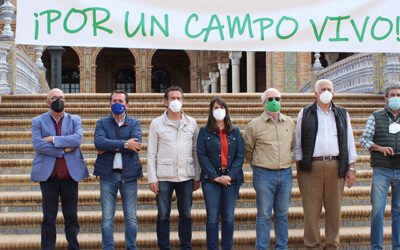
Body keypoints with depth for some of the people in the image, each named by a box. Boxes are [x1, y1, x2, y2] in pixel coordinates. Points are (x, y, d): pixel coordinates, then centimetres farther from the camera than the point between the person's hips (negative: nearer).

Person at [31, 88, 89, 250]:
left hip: (70, 174, 1)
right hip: (48, 174, -1)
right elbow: (37, 144, -7)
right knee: (48, 217, 4)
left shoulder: (74, 120, 12)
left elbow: (78, 139, -8)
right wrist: (63, 150, -11)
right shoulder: (38, 121, 9)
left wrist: (53, 139, -11)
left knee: (71, 216, 5)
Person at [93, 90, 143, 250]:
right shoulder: (102, 123, 9)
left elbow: (136, 145, -11)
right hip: (108, 174, 0)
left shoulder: (134, 123, 9)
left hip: (129, 174, 0)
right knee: (107, 217, 2)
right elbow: (99, 142, -12)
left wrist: (109, 147, -12)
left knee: (131, 217, 5)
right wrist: (125, 144, -17)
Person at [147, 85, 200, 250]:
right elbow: (151, 153, 2)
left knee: (186, 214, 7)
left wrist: (197, 177, 7)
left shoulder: (191, 123, 9)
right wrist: (152, 178, -5)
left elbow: (196, 151, 11)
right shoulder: (157, 123, 3)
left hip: (186, 176, 2)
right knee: (163, 215, 3)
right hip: (164, 176, -2)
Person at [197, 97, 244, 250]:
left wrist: (230, 175, -10)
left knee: (229, 217, 5)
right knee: (212, 218, -1)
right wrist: (215, 177, -11)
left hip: (231, 179, 2)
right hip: (211, 179, -2)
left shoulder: (235, 132, 10)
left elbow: (240, 156, 4)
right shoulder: (204, 131, 5)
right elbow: (201, 156, -2)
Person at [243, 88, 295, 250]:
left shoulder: (289, 123, 10)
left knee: (282, 215, 10)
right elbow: (247, 150, 7)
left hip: (285, 174, 4)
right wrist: (258, 165, 7)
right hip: (264, 175, -4)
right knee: (263, 215, 0)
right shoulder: (254, 125, -2)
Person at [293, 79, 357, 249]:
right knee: (311, 209, -1)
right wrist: (299, 168, 1)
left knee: (334, 209, 5)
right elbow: (298, 143, 8)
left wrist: (351, 168, 6)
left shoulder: (342, 114, 15)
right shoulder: (305, 114, 10)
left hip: (336, 166, 2)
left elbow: (349, 142, 13)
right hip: (312, 166, -2)